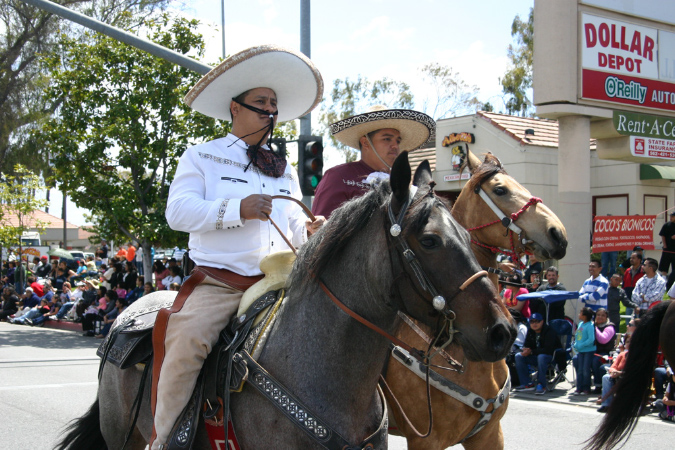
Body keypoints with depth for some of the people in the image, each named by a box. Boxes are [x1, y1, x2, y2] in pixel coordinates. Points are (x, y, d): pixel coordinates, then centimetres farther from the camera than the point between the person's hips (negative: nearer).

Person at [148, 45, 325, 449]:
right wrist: (236, 210, -19)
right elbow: (178, 211, -5)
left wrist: (310, 230, 0)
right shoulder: (201, 157, 10)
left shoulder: (285, 170, 24)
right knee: (189, 337, -30)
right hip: (219, 282, -4)